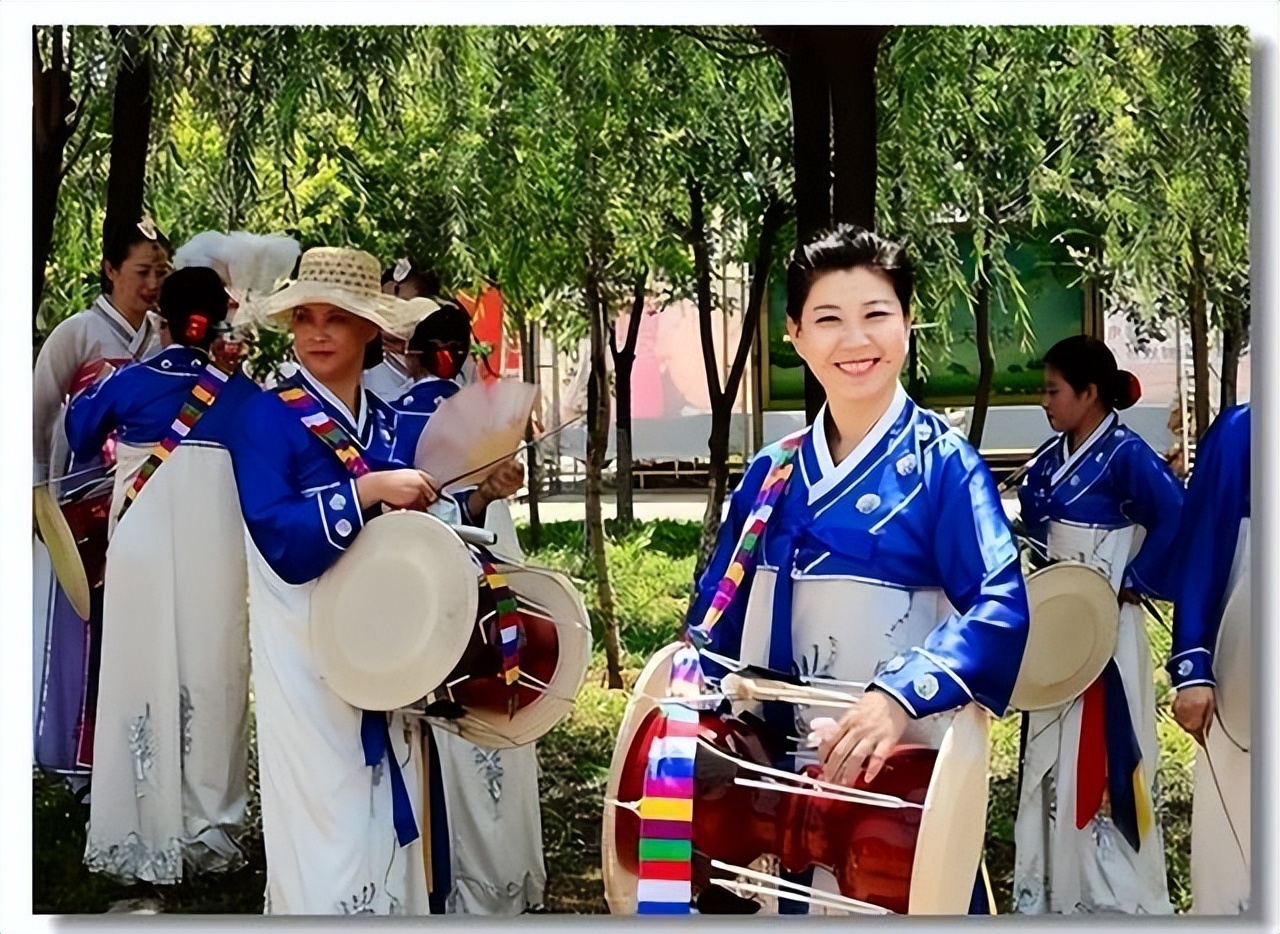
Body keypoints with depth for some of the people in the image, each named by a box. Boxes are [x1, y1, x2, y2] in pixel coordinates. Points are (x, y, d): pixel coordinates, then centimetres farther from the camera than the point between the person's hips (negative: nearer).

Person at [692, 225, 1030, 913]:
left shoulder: (942, 462, -8)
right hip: (786, 759, 4)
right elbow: (720, 610, 12)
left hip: (907, 760, -4)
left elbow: (1001, 605, -20)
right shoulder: (771, 473, 6)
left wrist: (900, 696, -34)